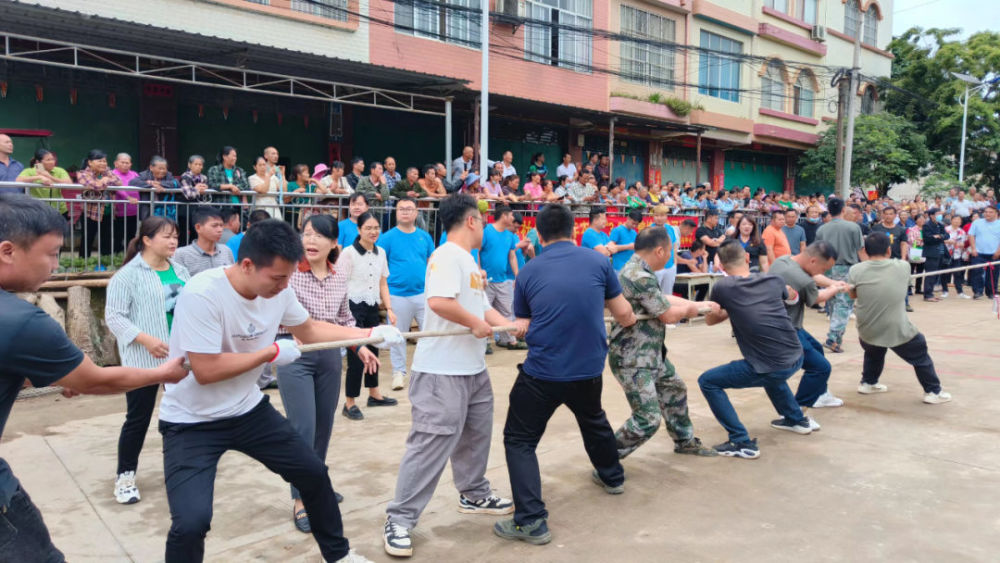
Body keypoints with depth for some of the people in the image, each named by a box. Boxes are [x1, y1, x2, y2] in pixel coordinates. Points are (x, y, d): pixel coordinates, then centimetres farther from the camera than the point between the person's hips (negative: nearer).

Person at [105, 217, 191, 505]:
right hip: (143, 359, -6)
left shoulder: (180, 271, 9)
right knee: (138, 418, 2)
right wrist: (145, 339, -23)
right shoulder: (128, 275, -11)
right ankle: (125, 476, 18)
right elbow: (114, 316, -13)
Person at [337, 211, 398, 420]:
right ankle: (349, 403, 4)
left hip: (373, 308, 6)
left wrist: (389, 309, 8)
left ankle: (374, 394, 32)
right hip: (353, 308, -6)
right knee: (356, 355, -7)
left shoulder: (380, 253, 10)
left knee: (373, 350, 16)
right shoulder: (349, 252, -9)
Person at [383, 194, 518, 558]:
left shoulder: (470, 262, 15)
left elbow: (481, 306, 17)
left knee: (476, 434, 22)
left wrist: (509, 324, 0)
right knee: (430, 444, -7)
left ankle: (474, 495, 41)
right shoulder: (446, 256, -17)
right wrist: (476, 324, -19)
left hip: (474, 368, 10)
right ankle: (399, 520, 3)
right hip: (442, 371, -10)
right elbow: (439, 301, -32)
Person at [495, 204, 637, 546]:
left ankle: (532, 521, 0)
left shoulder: (528, 272, 1)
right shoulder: (598, 261, 1)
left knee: (519, 440, 9)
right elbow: (623, 314, 7)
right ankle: (612, 477, 54)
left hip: (542, 371, -3)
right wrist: (629, 321, 31)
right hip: (589, 368, 3)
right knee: (593, 420, 32)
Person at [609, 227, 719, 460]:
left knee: (674, 390, 26)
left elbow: (664, 299, 18)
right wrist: (689, 309, 3)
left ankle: (685, 440, 46)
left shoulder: (636, 270, 7)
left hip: (651, 354, 11)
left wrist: (699, 304, 19)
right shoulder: (640, 277, -26)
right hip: (632, 361, -11)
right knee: (648, 420, -10)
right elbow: (668, 315, -18)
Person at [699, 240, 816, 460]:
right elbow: (793, 296, 30)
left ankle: (742, 443, 1)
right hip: (795, 359, 6)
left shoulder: (723, 287, -7)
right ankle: (797, 419, 49)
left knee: (707, 382, 6)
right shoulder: (772, 280, 5)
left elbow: (709, 320, 11)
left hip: (771, 368, -6)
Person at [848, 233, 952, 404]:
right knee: (920, 356, 21)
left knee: (873, 352, 33)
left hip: (867, 330, 2)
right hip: (897, 330, -2)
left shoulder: (856, 270, -10)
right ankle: (933, 392, 28)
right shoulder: (903, 267, -7)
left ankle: (867, 383, 42)